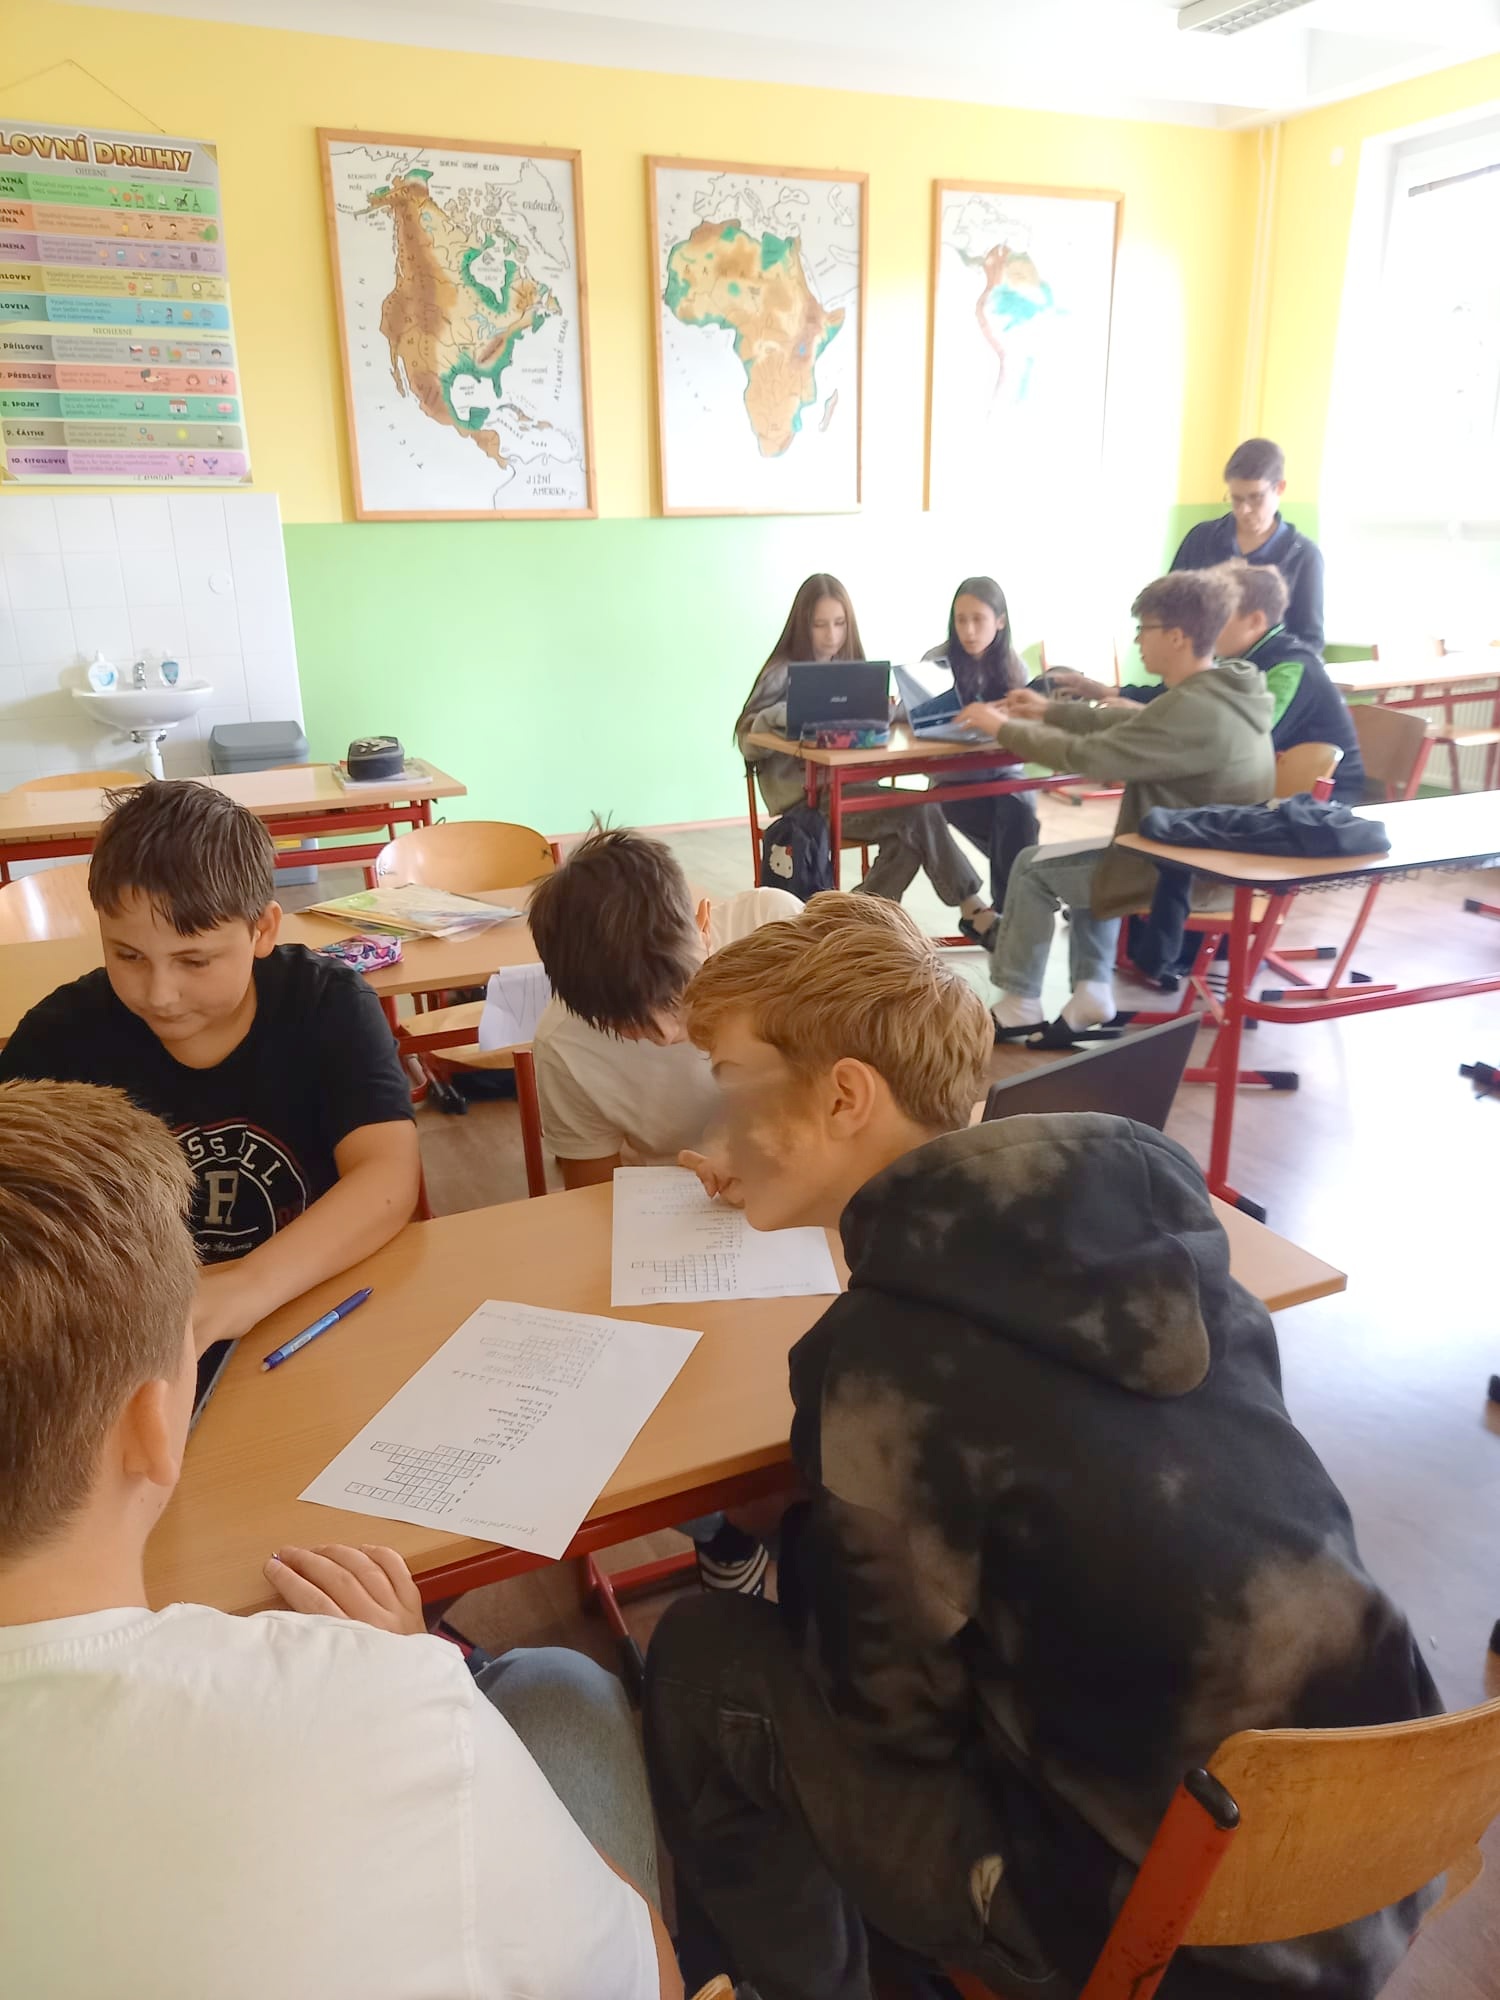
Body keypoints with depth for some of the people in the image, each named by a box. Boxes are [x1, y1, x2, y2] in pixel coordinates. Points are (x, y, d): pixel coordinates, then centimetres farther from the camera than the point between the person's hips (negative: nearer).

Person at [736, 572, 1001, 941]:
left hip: (850, 786, 6)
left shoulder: (851, 668, 16)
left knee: (908, 834, -23)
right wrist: (787, 715, -28)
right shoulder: (784, 673, -4)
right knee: (920, 811, -22)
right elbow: (748, 739, -11)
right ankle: (973, 911, -10)